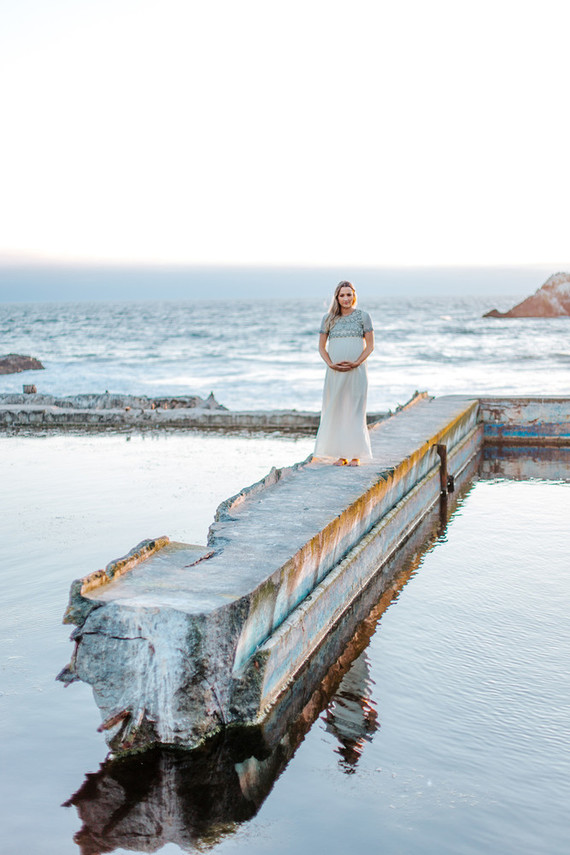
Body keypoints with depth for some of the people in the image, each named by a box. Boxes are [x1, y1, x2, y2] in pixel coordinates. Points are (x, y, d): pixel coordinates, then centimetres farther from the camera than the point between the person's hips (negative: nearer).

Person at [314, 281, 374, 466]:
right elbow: (321, 346, 10)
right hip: (335, 372, 2)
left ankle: (356, 455, 1)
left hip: (356, 371, -2)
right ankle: (341, 455, 8)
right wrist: (331, 364, -7)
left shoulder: (362, 316, 3)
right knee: (335, 411, 1)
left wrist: (356, 363, -11)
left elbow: (370, 345, 2)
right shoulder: (329, 318, 8)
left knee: (355, 411, -3)